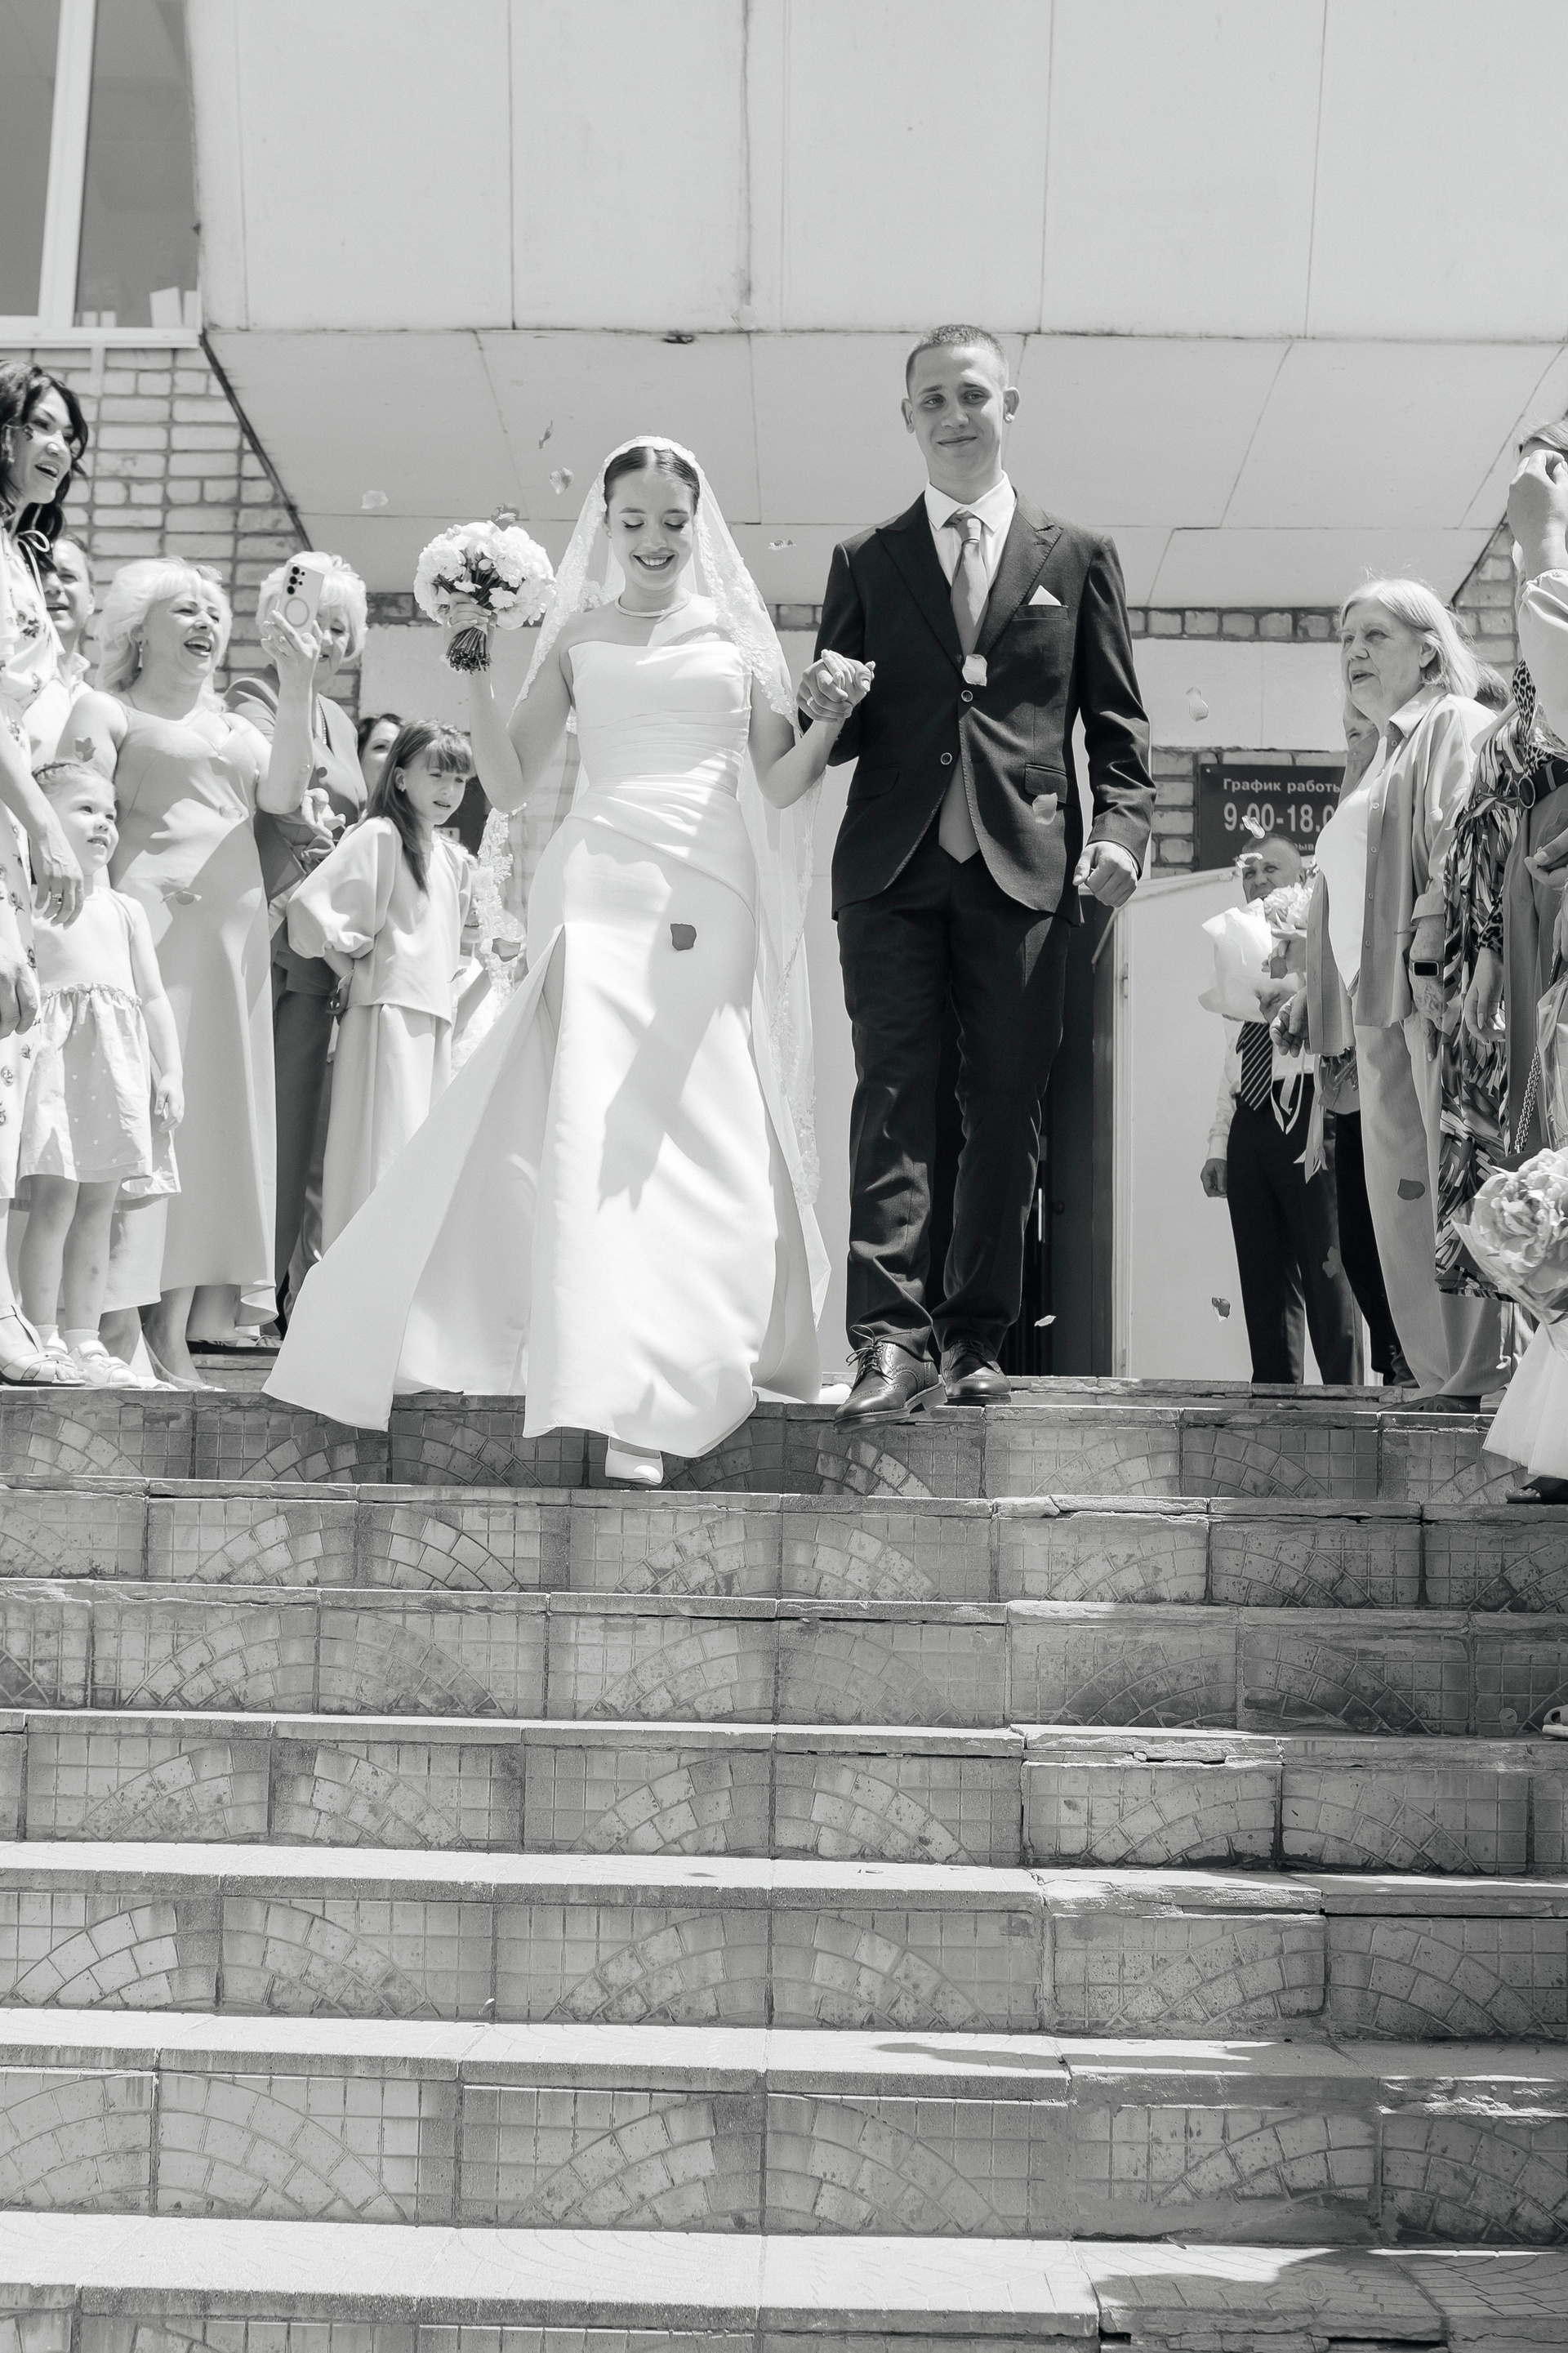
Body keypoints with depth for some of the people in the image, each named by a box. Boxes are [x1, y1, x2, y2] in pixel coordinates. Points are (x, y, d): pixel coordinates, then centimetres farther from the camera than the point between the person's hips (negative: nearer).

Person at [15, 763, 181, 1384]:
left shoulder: (125, 910, 20)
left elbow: (153, 998, 18)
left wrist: (171, 1074, 11)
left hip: (120, 1061, 6)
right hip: (57, 1050, -6)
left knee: (97, 1207, 5)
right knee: (54, 1198, -11)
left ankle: (84, 1339, 8)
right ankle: (45, 1340, -8)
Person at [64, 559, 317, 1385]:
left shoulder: (236, 727, 24)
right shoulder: (108, 711, 8)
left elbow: (282, 795, 7)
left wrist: (297, 691, -4)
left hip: (233, 935, 6)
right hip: (149, 918, -6)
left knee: (216, 1112, 1)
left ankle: (173, 1338, 2)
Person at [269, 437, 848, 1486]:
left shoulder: (737, 633, 13)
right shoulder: (577, 636, 13)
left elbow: (778, 785, 10)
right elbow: (509, 782, 9)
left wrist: (839, 716, -6)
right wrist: (475, 669, -1)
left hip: (709, 899, 1)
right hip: (600, 889, -1)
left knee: (700, 1128, -2)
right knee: (593, 1117, -14)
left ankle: (691, 1357, 7)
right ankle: (614, 1395, -15)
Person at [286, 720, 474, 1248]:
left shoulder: (452, 856, 17)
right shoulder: (379, 834, -6)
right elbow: (309, 903, -16)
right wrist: (352, 956, -5)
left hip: (435, 1015, 8)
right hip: (387, 1008, -8)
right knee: (386, 1152, -10)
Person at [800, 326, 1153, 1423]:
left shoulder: (1078, 555, 14)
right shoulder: (864, 563, 15)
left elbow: (1119, 722, 10)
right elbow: (838, 739, 15)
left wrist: (1123, 828, -6)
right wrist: (823, 708, -9)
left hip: (1025, 869, 0)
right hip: (895, 868, 0)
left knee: (1006, 1108, 1)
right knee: (894, 1097, -9)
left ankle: (977, 1340, 8)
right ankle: (891, 1342, -13)